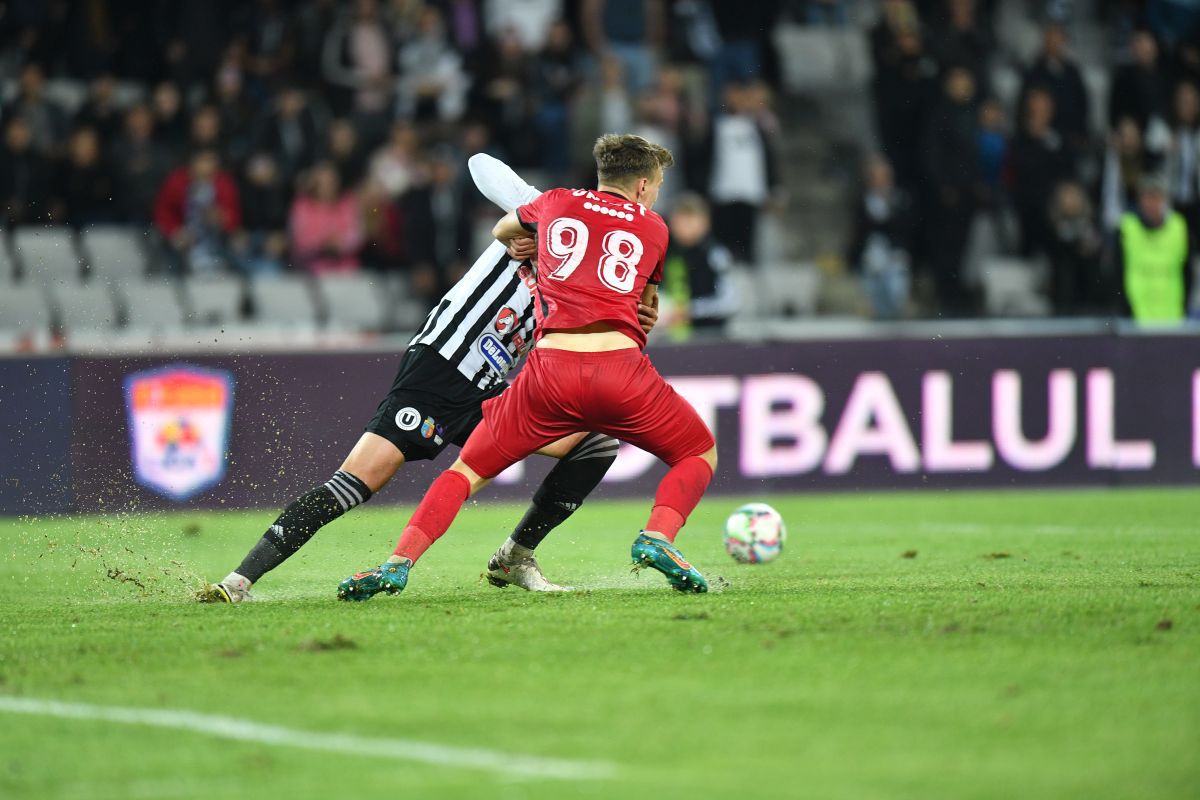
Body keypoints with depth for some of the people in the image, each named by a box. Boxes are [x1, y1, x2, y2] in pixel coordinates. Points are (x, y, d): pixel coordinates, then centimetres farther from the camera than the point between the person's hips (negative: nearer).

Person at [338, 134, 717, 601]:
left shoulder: (556, 204, 21)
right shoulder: (653, 228, 18)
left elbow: (502, 233, 42)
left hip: (550, 368, 1)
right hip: (621, 366, -1)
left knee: (469, 470, 15)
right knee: (701, 455, 21)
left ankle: (398, 563, -3)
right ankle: (658, 537, -6)